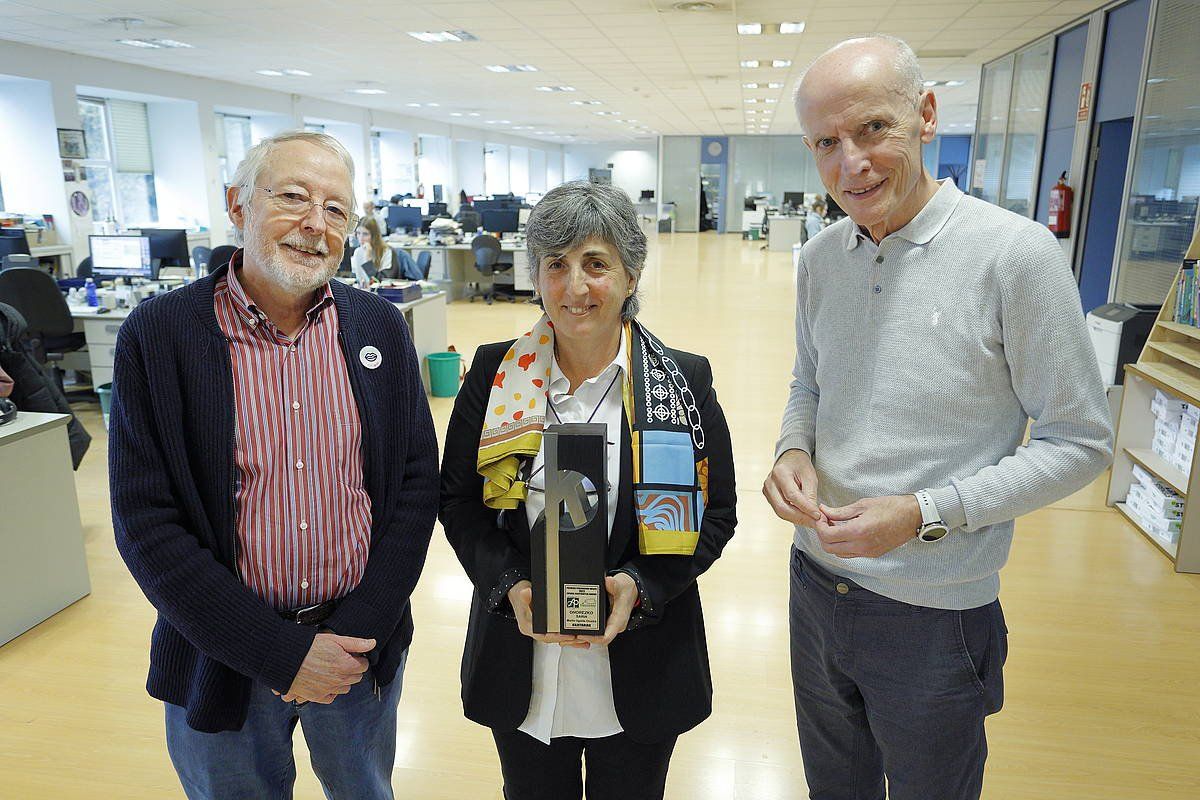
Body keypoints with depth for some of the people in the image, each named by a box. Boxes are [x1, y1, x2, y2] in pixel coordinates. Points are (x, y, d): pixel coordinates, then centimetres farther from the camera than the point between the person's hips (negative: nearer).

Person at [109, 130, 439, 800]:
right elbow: (146, 522, -13)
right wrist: (281, 651, -16)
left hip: (366, 645, 2)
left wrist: (360, 630, -11)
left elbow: (417, 482, -2)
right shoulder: (158, 335, -11)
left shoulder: (382, 328, -4)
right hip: (223, 659, -2)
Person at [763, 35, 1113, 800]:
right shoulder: (820, 257, -1)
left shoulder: (1016, 253, -18)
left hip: (936, 619, -5)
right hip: (818, 584, 5)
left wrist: (926, 515, -23)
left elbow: (1079, 441, -13)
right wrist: (794, 450, -8)